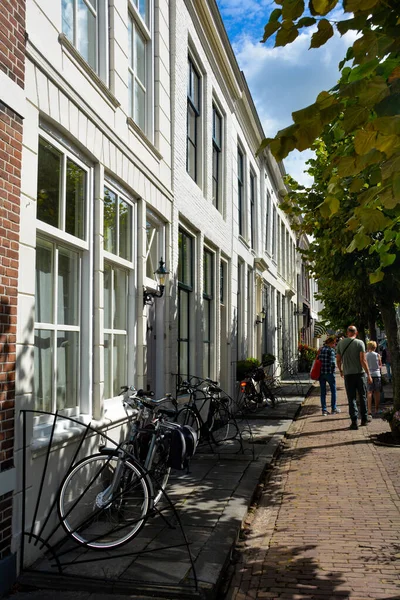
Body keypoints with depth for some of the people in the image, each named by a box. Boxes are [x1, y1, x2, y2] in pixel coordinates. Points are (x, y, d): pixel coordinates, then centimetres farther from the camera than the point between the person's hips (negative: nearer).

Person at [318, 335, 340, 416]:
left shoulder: (321, 349, 7)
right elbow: (332, 362, -18)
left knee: (323, 392, 9)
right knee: (333, 391, 11)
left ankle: (324, 410, 9)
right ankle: (333, 409, 16)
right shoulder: (331, 350, -12)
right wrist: (333, 369, 0)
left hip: (321, 373, 5)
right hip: (329, 373, -5)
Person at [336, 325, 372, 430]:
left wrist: (341, 371, 22)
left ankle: (354, 421, -1)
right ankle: (364, 419, 21)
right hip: (360, 373, -1)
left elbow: (338, 360, 5)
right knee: (363, 397, 13)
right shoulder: (359, 343, -6)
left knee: (352, 398, 4)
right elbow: (363, 360, -12)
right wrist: (368, 374, -8)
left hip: (348, 374, 1)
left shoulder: (340, 343, 2)